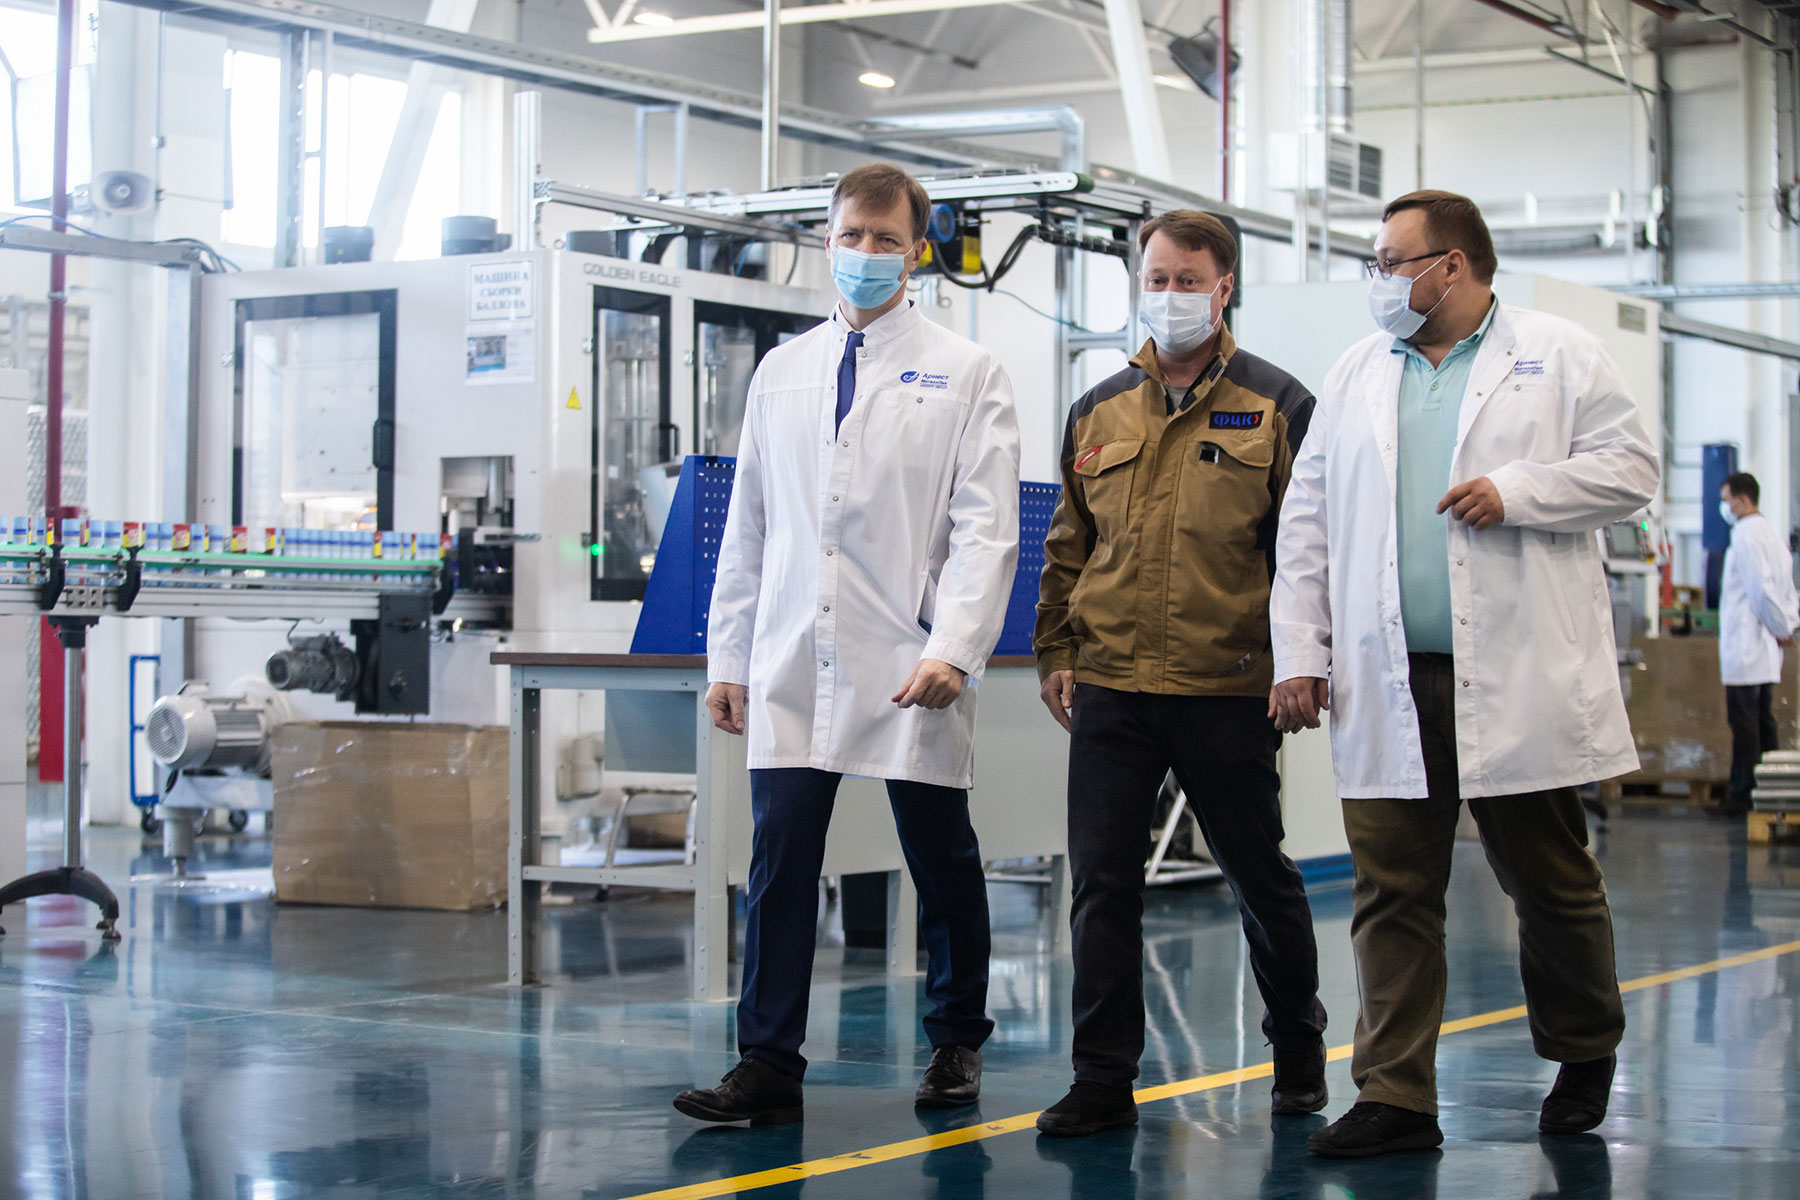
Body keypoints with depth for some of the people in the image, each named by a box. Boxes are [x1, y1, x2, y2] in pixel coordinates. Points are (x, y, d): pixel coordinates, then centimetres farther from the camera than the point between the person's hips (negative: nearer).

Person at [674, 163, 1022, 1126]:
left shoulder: (965, 374, 3)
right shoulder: (781, 372, 15)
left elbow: (985, 528, -5)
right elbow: (748, 527, 16)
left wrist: (952, 650, -17)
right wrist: (727, 656, 11)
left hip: (909, 672, -3)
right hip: (793, 666, 3)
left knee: (942, 864, 8)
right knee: (778, 860, -3)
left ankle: (956, 1045, 24)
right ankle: (768, 1066, 1)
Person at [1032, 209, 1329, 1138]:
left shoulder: (1276, 406, 1)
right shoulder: (1098, 413, 12)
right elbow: (1067, 545, 17)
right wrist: (1055, 652, 11)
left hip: (1229, 688, -3)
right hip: (1110, 685, 3)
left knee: (1260, 878, 10)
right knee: (1102, 883, 0)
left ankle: (1298, 1049, 30)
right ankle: (1103, 1079, 7)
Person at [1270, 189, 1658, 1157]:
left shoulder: (1559, 356, 5)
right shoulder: (1356, 375, 15)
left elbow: (1629, 468, -1)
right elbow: (1307, 523, 13)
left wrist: (1515, 490, -14)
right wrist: (1297, 655, 6)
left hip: (1521, 679, -3)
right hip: (1387, 684, 3)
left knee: (1550, 880, 7)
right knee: (1392, 892, 0)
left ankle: (1585, 1058, 29)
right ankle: (1395, 1096, 4)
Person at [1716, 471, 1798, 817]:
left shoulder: (1746, 536, -14)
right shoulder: (1771, 535, 17)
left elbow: (1762, 590, -19)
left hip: (1744, 650, -10)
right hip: (1765, 653, 10)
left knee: (1744, 725, -7)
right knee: (1763, 724, 11)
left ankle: (1741, 797, -7)